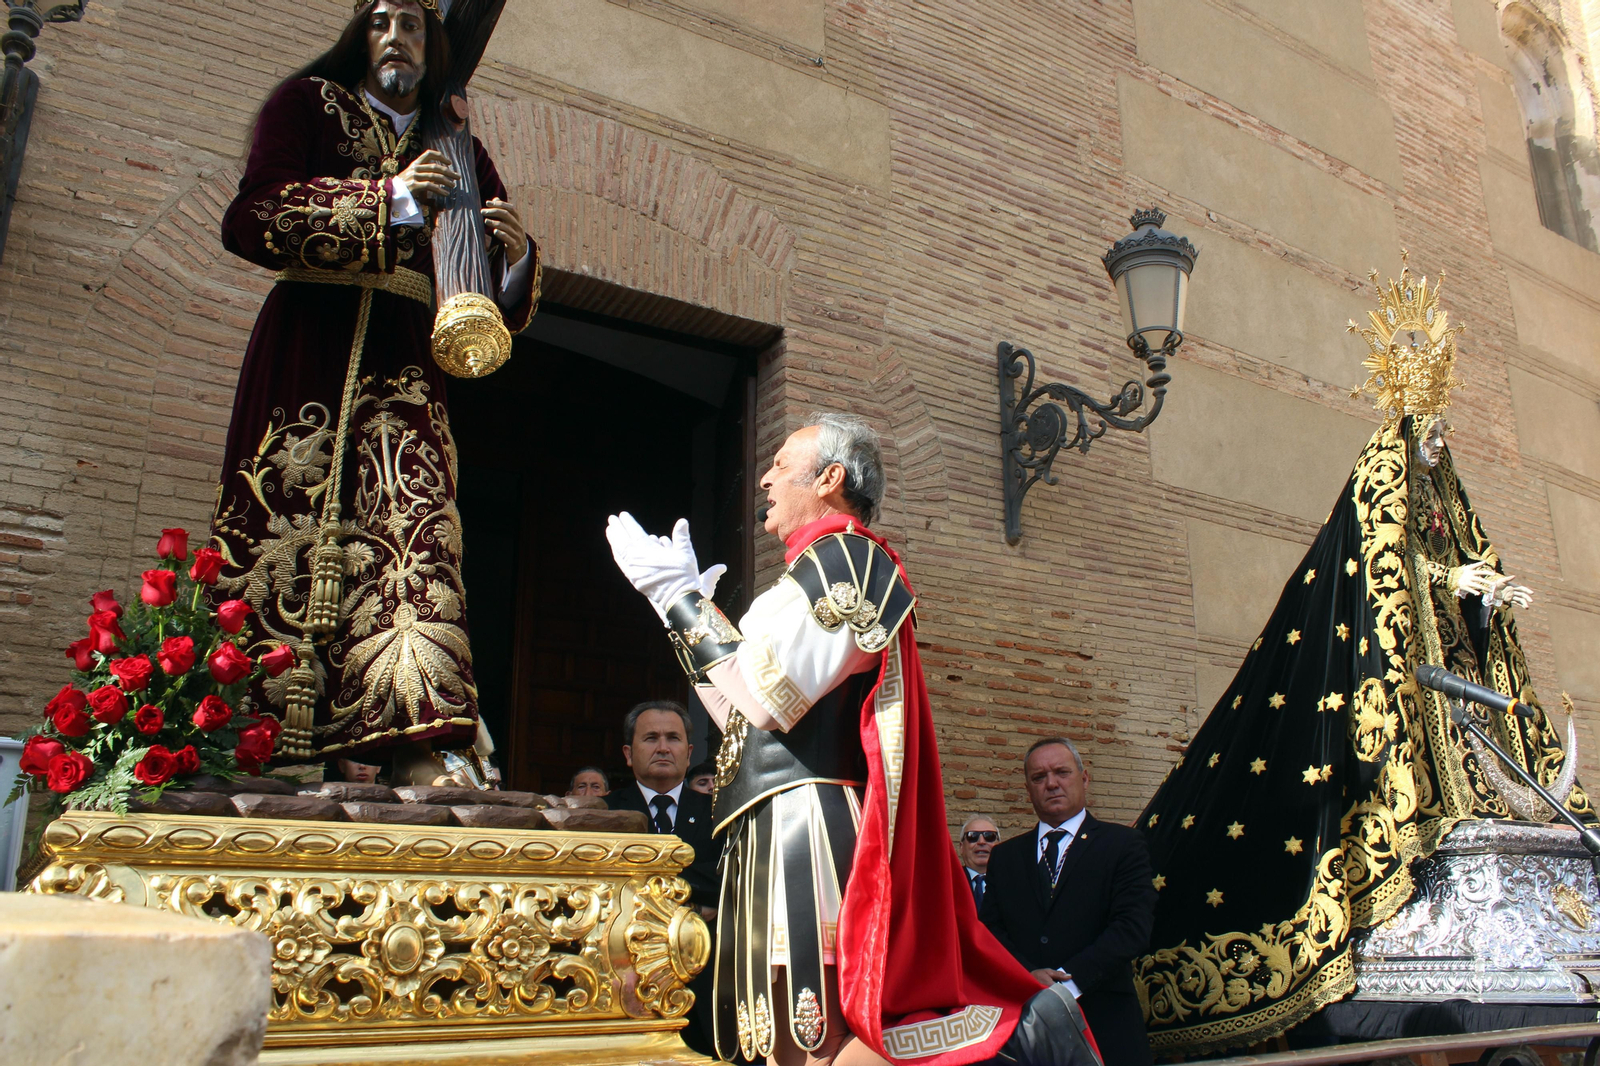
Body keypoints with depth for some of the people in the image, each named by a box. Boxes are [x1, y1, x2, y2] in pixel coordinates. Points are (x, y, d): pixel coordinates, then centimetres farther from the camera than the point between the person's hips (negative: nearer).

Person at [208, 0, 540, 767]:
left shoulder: (458, 149, 22)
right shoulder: (309, 102, 15)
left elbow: (493, 310, 17)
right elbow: (250, 218, -4)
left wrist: (515, 256, -6)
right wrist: (388, 200, -10)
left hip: (406, 360, 2)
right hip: (309, 339, -1)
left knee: (414, 529, -15)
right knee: (292, 523, -11)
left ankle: (420, 747, -22)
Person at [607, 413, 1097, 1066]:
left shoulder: (842, 558, -6)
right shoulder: (822, 570, 23)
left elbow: (767, 698, -16)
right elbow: (741, 719, 21)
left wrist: (682, 595, -8)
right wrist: (681, 601, 21)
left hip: (802, 833, -9)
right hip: (774, 837, 9)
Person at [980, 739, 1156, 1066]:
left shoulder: (1123, 845, 1)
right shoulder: (1005, 856, 12)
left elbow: (1133, 927, -10)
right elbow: (991, 930, 4)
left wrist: (1067, 979, -19)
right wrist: (1027, 975, -15)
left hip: (1104, 1027, -2)